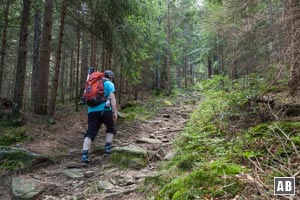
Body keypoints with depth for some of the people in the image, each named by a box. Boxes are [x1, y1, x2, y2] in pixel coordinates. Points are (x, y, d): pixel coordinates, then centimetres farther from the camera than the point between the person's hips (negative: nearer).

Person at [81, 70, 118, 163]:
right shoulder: (109, 84, 5)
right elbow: (112, 98, -7)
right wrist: (115, 112, -10)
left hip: (92, 111, 5)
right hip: (104, 110, -5)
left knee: (90, 133, 0)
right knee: (110, 128, 19)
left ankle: (84, 155, -10)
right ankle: (107, 148, 14)